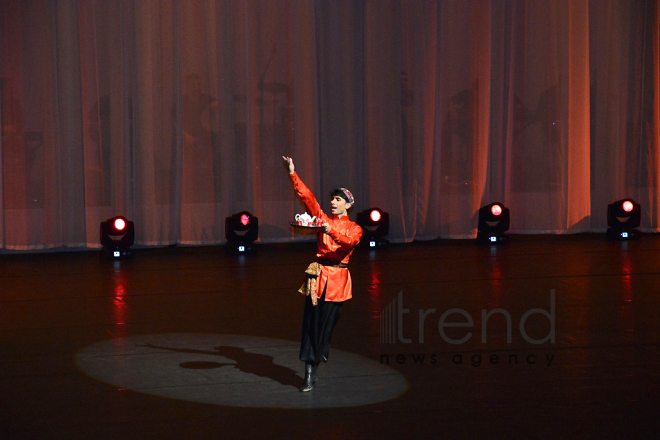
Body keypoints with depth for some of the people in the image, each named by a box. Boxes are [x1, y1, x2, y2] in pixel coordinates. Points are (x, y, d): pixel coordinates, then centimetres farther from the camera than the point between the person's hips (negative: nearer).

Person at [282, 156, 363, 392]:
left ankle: (316, 360, 17)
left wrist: (332, 232, -35)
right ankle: (309, 374, -6)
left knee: (328, 322, -1)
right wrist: (293, 173, -5)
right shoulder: (323, 220, 12)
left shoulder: (354, 228, 6)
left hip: (337, 279, -1)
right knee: (312, 322, -6)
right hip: (318, 275, 1)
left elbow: (349, 241, -17)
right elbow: (307, 197, 4)